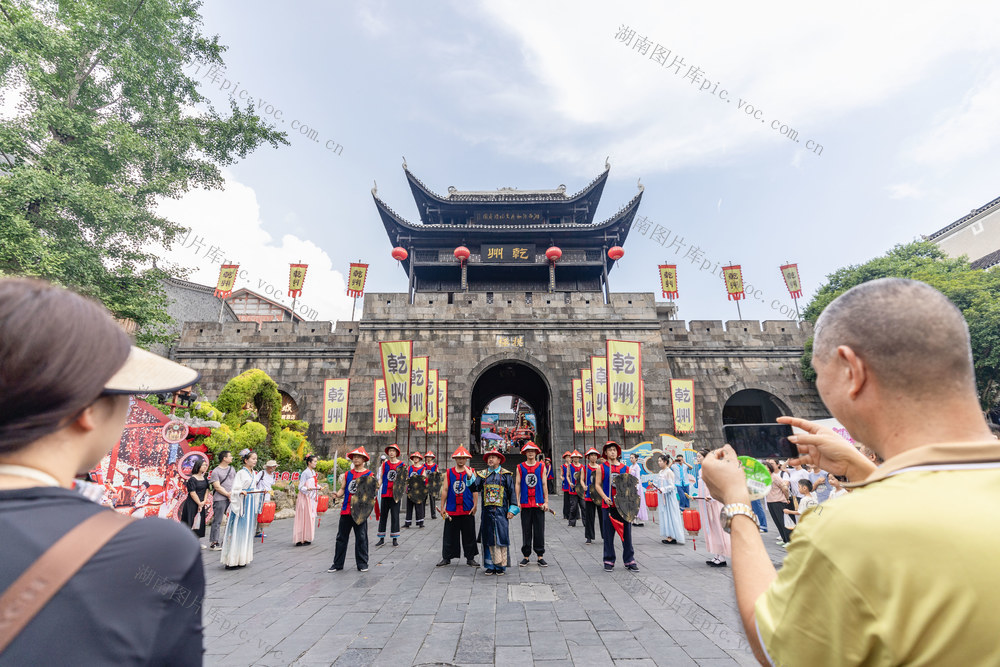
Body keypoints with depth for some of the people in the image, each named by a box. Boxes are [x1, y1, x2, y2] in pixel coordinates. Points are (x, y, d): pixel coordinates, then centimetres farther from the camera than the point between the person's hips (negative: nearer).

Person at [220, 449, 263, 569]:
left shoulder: (253, 474, 13)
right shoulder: (241, 473, -11)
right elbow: (234, 490, -15)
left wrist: (262, 492, 9)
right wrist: (241, 492, -31)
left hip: (251, 504, 8)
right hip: (241, 504, -8)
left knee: (247, 530, 10)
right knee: (237, 531, -6)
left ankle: (241, 559, 17)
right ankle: (232, 561, 0)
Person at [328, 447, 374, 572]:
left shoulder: (369, 474, 1)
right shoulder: (347, 474, 12)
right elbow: (342, 488, 11)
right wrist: (338, 494, -9)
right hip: (346, 509, 3)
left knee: (361, 537, 2)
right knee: (341, 537, 8)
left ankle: (362, 564, 13)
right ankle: (337, 564, 19)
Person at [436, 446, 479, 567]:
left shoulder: (471, 472, 1)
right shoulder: (448, 472, 5)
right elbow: (444, 490, 5)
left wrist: (475, 505, -9)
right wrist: (442, 507, 2)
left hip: (467, 510, -1)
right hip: (451, 509, 1)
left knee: (469, 535, 6)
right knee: (449, 535, 8)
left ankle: (470, 558, 18)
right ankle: (446, 558, 21)